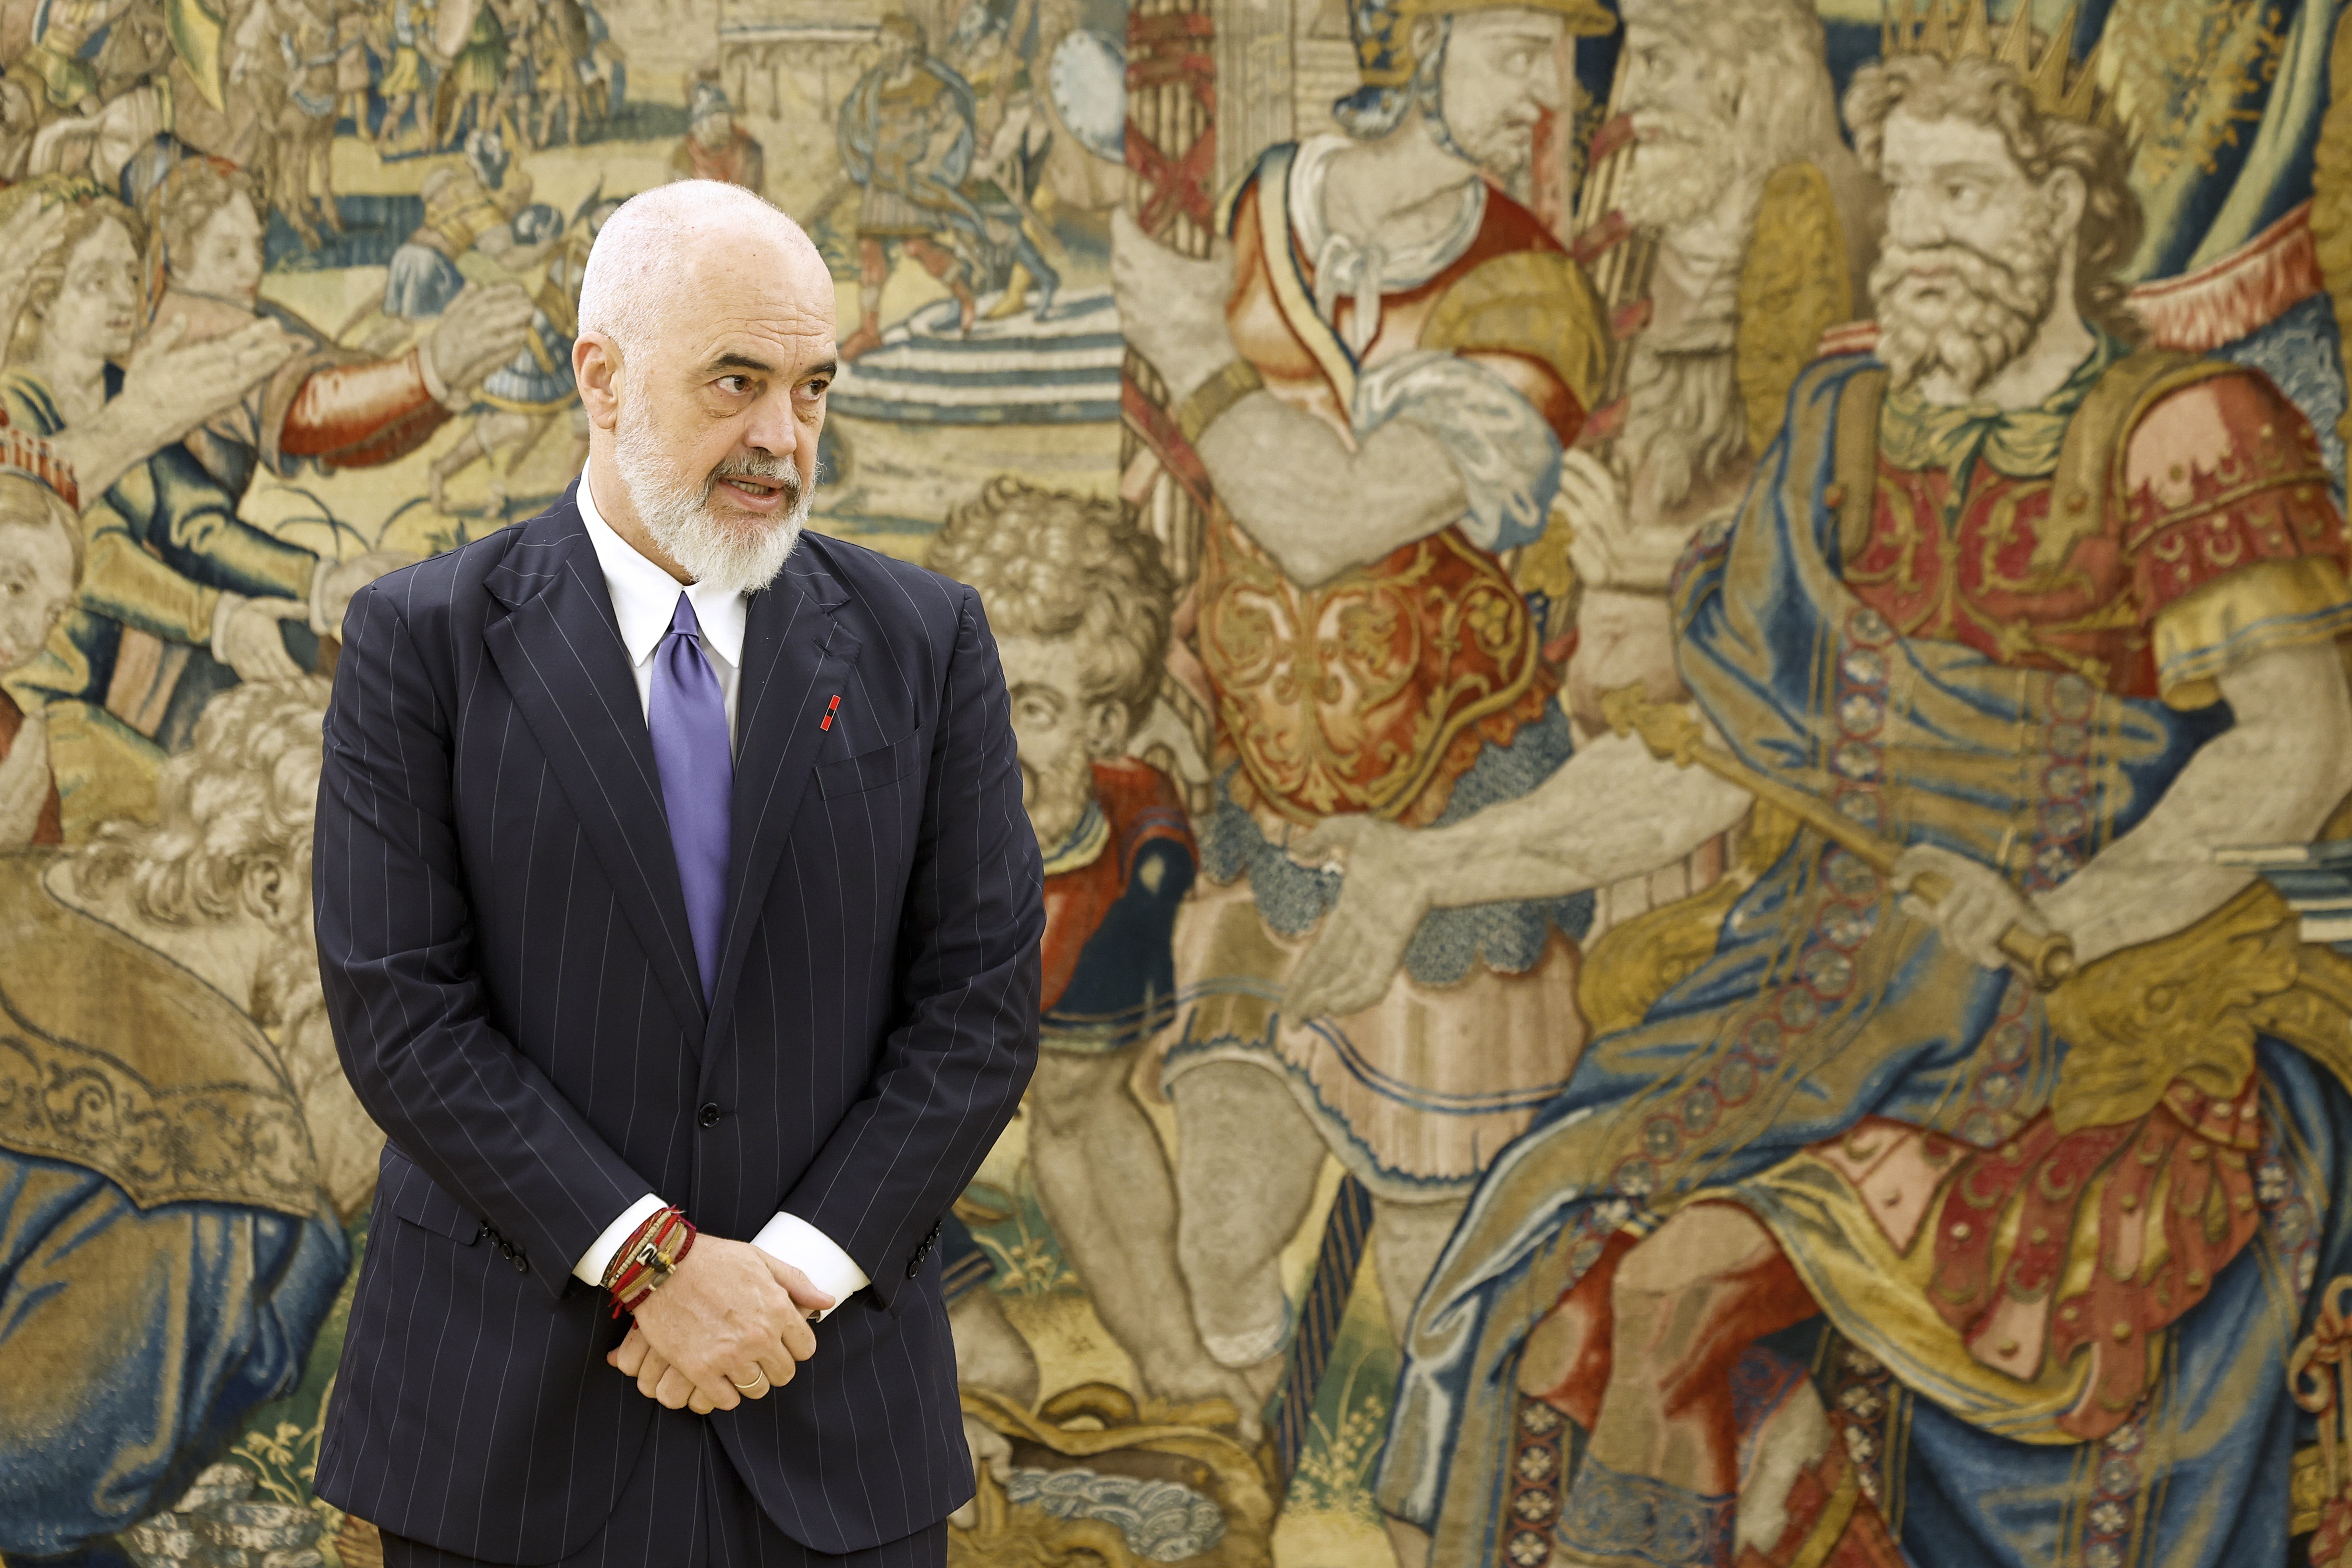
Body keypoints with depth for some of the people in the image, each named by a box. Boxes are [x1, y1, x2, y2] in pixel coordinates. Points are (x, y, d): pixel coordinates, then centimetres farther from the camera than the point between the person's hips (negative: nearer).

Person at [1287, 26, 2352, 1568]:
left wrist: (2066, 921, -29)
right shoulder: (1848, 432, 12)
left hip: (2123, 997, -6)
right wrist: (1432, 868, 10)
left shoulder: (2186, 432, -6)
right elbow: (1709, 754, 15)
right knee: (1624, 1279, -15)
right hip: (1855, 969, 6)